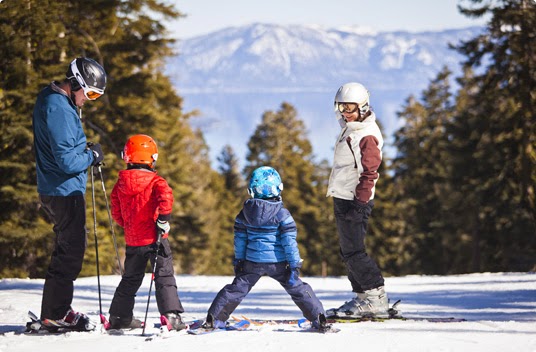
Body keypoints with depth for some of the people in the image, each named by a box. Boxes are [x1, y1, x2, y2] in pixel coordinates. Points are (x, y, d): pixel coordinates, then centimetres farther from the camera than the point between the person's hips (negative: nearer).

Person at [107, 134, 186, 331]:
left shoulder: (120, 184, 5)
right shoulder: (155, 181, -10)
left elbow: (116, 211, 11)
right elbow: (165, 195, -29)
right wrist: (163, 219, -19)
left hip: (132, 239, 5)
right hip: (154, 238, -5)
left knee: (131, 278, 18)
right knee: (164, 277, -3)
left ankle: (119, 316, 23)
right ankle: (170, 314, -15)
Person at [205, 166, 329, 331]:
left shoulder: (245, 212, 1)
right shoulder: (282, 214, -10)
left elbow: (239, 238, 8)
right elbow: (289, 241, -11)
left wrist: (238, 261, 18)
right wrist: (294, 265, -6)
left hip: (252, 261, 3)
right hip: (277, 262, -3)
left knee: (236, 289, 13)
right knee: (297, 288, 7)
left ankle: (214, 319, 9)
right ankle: (318, 319, 5)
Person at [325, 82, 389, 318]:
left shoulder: (367, 135, -14)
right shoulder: (350, 130, 17)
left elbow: (369, 172, -20)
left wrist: (359, 203, -23)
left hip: (355, 201, -10)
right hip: (343, 199, 10)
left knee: (353, 251, -11)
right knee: (348, 252, 11)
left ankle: (376, 298, -9)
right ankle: (363, 297, 16)